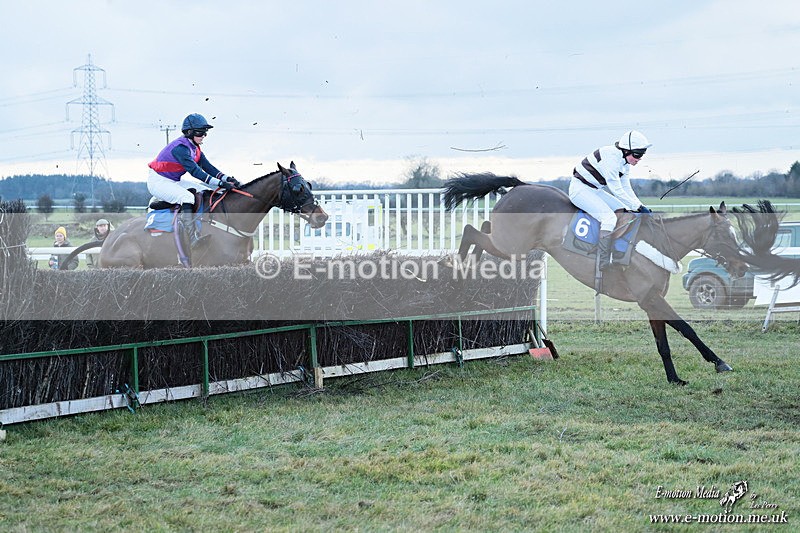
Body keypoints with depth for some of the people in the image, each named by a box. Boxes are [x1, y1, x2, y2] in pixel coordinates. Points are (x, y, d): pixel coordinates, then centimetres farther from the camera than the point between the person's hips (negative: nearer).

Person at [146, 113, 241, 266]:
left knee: (208, 191, 2)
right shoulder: (180, 147, -25)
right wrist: (220, 183, -39)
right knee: (187, 197, -32)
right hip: (158, 181, -10)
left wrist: (227, 178, -15)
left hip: (174, 181, 10)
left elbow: (208, 167, 0)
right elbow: (195, 171, -33)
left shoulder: (194, 147, 5)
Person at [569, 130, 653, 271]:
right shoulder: (611, 156, -25)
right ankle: (603, 263, -26)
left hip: (595, 190, 10)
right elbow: (616, 190, -26)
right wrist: (638, 207, -23)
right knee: (609, 218, -24)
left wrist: (642, 207, -1)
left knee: (625, 211, 5)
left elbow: (626, 189, 11)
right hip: (580, 189, -10)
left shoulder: (625, 162, 5)